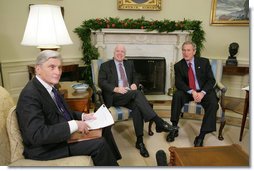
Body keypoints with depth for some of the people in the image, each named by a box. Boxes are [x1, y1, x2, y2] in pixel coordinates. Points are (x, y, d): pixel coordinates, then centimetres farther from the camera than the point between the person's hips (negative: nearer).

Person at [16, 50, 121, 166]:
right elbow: (37, 135, -31)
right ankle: (110, 163, 9)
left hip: (63, 133, 9)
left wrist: (82, 116, 2)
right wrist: (73, 125, -29)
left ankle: (112, 160, 25)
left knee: (103, 127, 9)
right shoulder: (30, 95, -24)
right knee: (99, 144, -19)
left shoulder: (50, 86, 3)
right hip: (46, 149, -9)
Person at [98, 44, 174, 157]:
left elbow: (135, 77, 22)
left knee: (137, 106, -31)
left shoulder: (129, 64, 22)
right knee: (137, 93, -32)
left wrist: (134, 84, -4)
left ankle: (139, 141, -24)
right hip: (114, 96, -4)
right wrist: (116, 89, -19)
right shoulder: (105, 65, 8)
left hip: (130, 95, 4)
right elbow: (101, 82, -3)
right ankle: (158, 122, -34)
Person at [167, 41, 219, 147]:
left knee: (213, 103, -29)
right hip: (188, 92, 1)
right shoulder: (178, 65, 1)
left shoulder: (204, 62, 0)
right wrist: (192, 92, -26)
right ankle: (174, 128, -22)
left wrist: (202, 93, -22)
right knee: (177, 95, -30)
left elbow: (211, 80, -4)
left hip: (204, 91, 0)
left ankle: (201, 136, -24)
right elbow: (178, 83, -9)